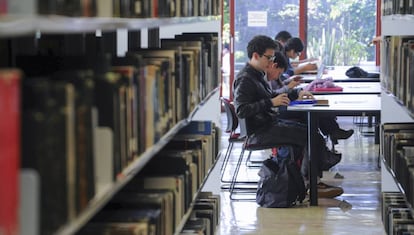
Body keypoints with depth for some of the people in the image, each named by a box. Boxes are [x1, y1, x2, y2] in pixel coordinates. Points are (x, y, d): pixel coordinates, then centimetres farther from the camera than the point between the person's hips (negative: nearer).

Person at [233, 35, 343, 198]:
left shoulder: (257, 75, 15)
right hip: (261, 130, -11)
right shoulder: (244, 80, -16)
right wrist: (271, 102, -26)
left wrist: (296, 95, 19)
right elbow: (241, 110, -26)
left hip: (271, 122, 11)